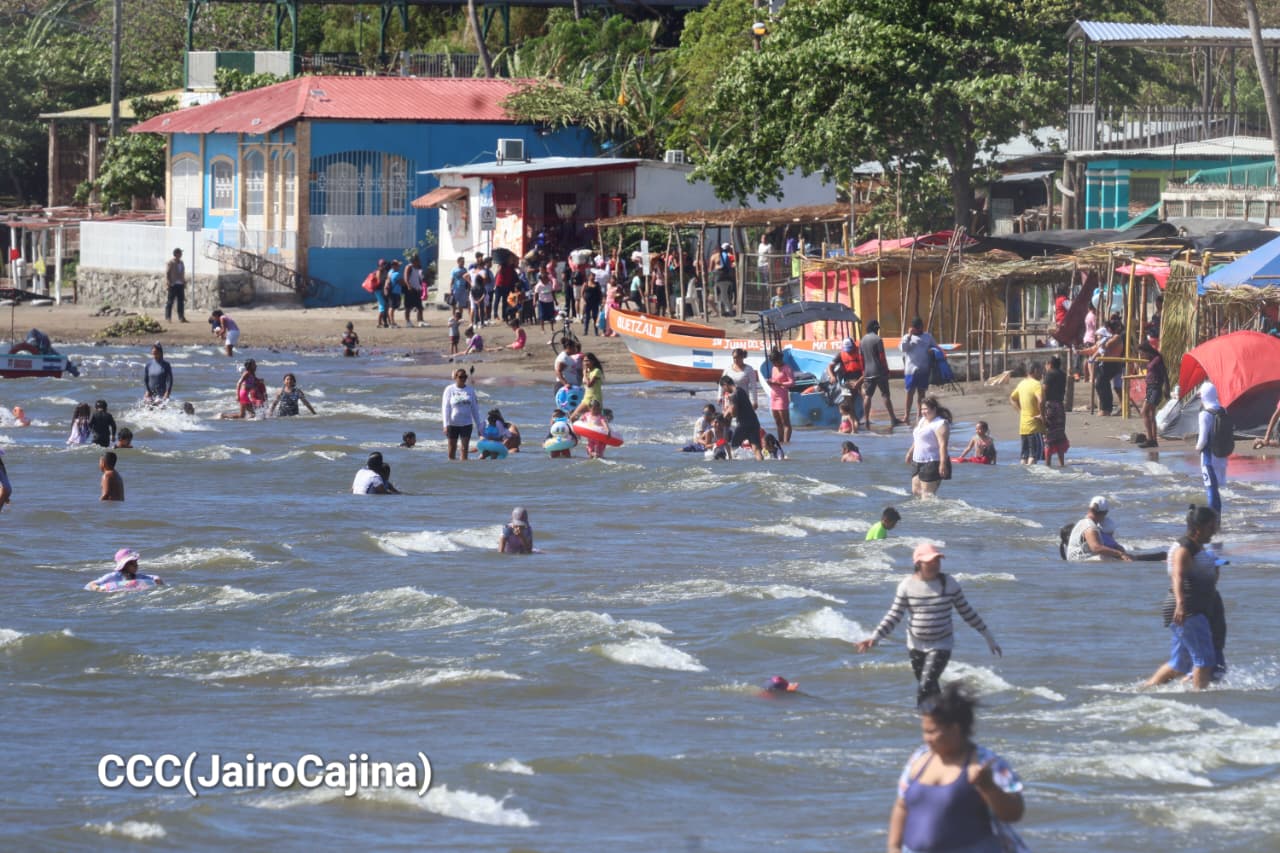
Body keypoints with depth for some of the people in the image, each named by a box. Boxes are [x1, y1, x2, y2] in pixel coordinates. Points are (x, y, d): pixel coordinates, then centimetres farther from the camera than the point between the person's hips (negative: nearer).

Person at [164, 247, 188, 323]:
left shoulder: (181, 263, 18)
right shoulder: (170, 263, -4)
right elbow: (167, 273, -8)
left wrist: (184, 283, 17)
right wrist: (168, 283, -17)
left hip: (180, 285, 7)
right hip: (173, 285, -7)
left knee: (181, 301, 4)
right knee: (170, 301, -4)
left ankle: (181, 317, 7)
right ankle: (167, 318, -1)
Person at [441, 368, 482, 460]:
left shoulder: (470, 390, 5)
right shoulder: (449, 390, -3)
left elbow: (474, 408, 9)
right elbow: (445, 408, -5)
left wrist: (478, 426, 8)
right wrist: (446, 425, -13)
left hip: (466, 423, 2)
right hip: (453, 424, -2)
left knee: (465, 448, -3)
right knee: (452, 448, 5)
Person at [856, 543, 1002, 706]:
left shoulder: (949, 584, -7)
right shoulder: (907, 586, -7)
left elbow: (967, 613, 3)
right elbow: (893, 616, -4)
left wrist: (988, 636, 7)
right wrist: (875, 638, -16)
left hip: (941, 645, -2)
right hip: (916, 645, 2)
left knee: (925, 690, -17)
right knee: (930, 689, 13)